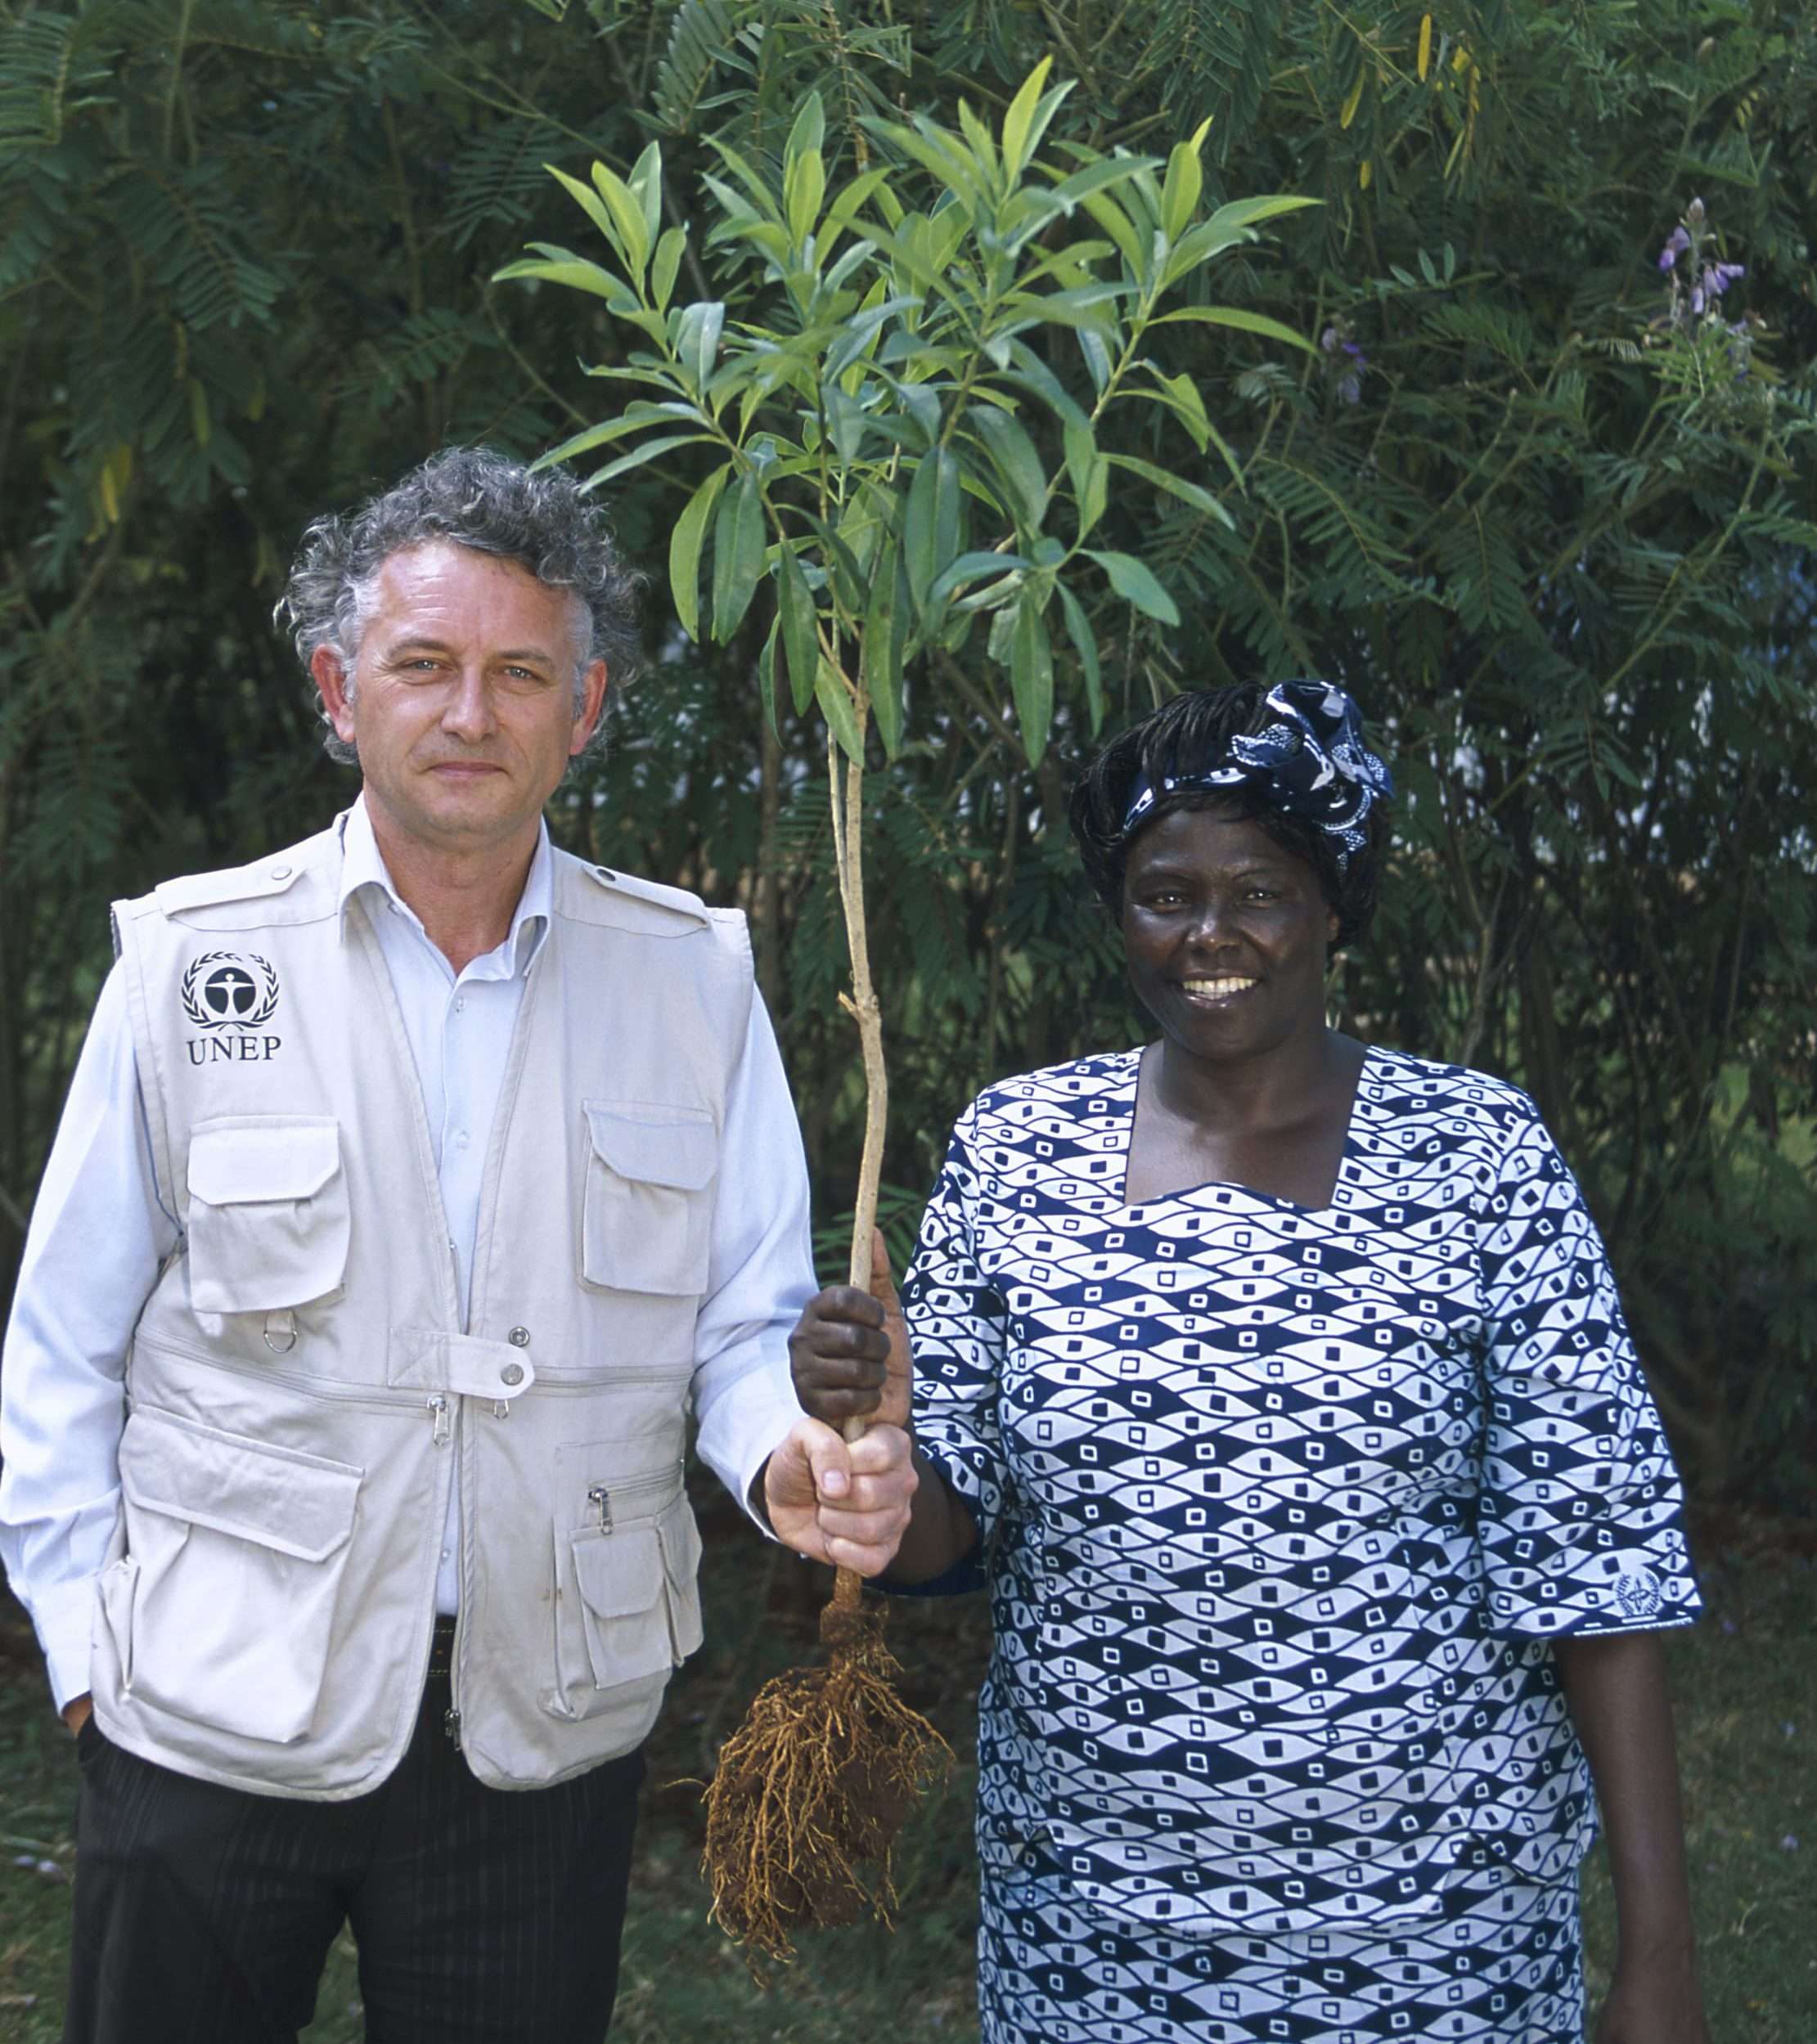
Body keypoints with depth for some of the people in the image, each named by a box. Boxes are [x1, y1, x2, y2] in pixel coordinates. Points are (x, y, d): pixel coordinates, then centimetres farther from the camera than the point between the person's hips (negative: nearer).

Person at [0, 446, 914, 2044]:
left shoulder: (694, 973, -1)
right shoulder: (194, 958, -5)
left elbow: (748, 1324, 2)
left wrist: (797, 1460, -18)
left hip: (552, 1731, 1)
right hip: (216, 1720, -1)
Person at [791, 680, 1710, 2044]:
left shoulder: (1480, 1155, -9)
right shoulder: (1015, 1147, -4)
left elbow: (1591, 1558, -8)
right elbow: (940, 1538, 0)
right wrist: (870, 1423, -21)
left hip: (1429, 1914, -1)